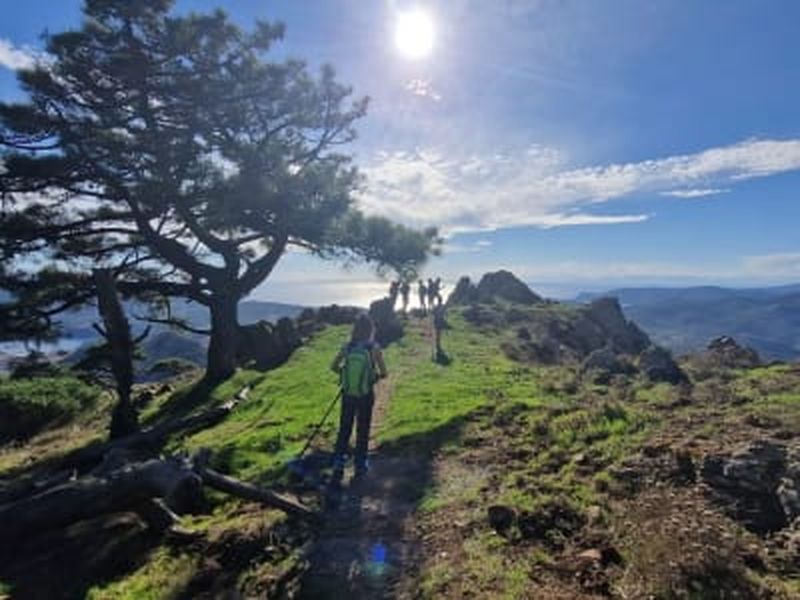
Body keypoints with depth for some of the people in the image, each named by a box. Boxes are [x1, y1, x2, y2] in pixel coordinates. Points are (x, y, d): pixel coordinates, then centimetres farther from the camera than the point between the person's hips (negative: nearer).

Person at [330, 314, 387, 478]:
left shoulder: (347, 347, -9)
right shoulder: (374, 348, -16)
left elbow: (334, 366, 1)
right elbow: (384, 373, -10)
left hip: (348, 394, 2)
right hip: (366, 395, -2)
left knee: (344, 429, 17)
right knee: (363, 431, 15)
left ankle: (338, 464, 19)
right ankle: (360, 465, 25)